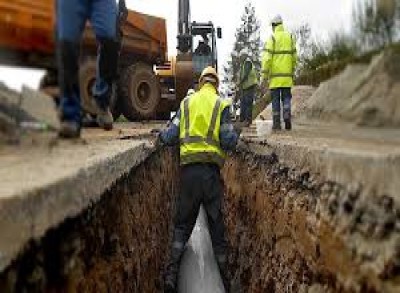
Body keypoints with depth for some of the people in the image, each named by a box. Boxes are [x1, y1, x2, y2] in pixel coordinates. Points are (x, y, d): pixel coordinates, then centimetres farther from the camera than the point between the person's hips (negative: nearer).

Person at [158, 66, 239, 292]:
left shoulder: (186, 103, 10)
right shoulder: (221, 104, 4)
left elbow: (171, 137, 5)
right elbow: (229, 142, -5)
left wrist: (161, 136, 27)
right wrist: (234, 136, 17)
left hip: (188, 168, 2)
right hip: (211, 168, -1)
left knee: (183, 223, 12)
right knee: (217, 224, 9)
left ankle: (172, 274, 3)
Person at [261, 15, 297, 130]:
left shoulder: (272, 38, -5)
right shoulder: (290, 37, 8)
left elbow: (267, 58, -11)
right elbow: (294, 57, 10)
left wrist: (264, 74, -6)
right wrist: (293, 71, 19)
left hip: (275, 75, -3)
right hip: (287, 75, 3)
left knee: (275, 99, 3)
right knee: (286, 98, 11)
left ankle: (276, 122, 4)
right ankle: (287, 116, -5)